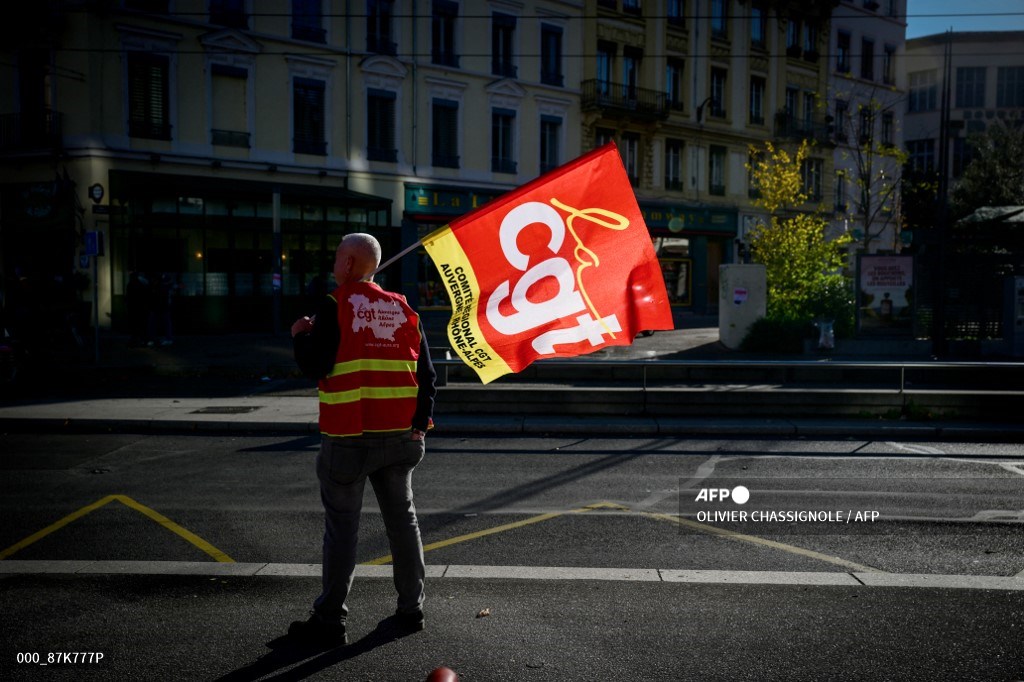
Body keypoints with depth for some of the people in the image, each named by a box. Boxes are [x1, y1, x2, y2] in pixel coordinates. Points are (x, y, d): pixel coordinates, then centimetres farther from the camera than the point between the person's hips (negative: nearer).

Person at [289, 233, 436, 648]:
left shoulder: (335, 307, -8)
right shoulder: (402, 309, 9)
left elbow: (313, 367, -12)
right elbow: (426, 373, 7)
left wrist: (300, 337, 7)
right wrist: (420, 423, 10)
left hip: (348, 437, -5)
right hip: (399, 435, 5)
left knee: (341, 525, 2)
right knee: (402, 518, 15)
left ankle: (330, 620, 8)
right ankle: (411, 610, 23)